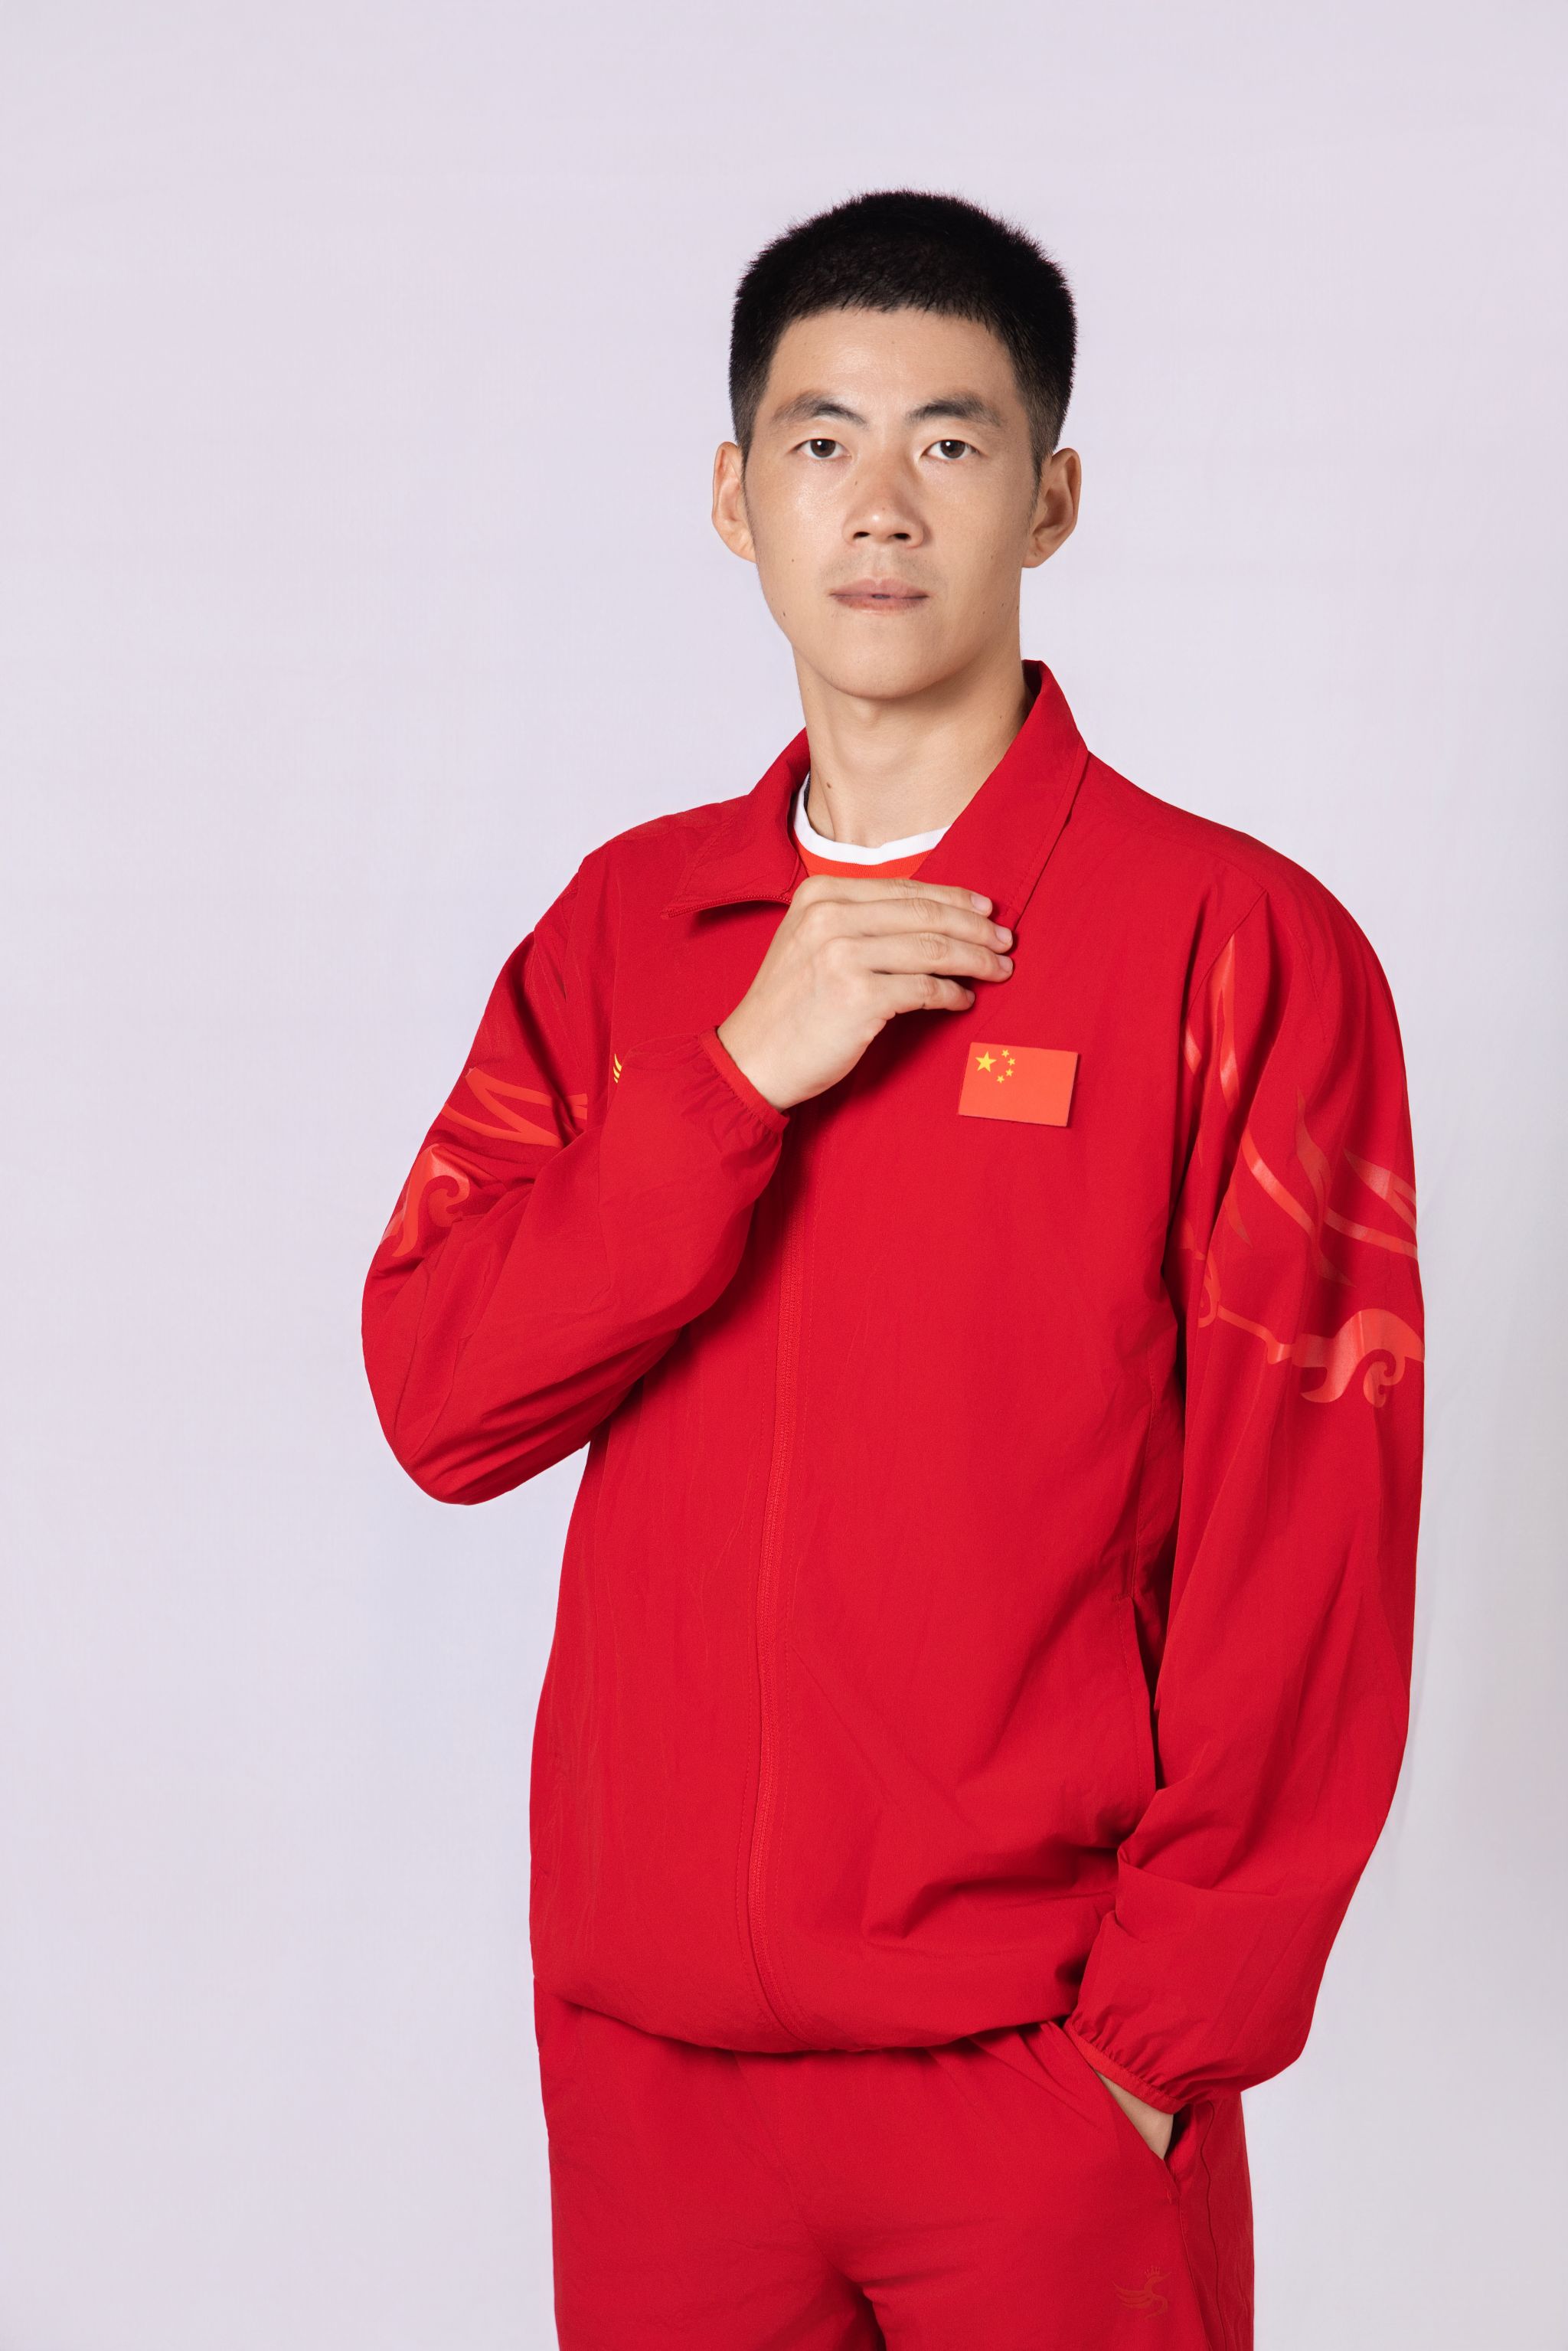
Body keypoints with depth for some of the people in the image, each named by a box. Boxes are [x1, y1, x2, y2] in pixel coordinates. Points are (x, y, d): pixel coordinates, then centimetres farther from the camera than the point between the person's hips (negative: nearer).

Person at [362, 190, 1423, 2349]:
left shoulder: (1237, 942, -6)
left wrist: (1166, 2039, -9)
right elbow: (440, 1401, -2)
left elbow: (1308, 1561, -7)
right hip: (644, 2047, 4)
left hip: (1043, 2071, -3)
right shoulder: (626, 924, 8)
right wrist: (741, 1073, -12)